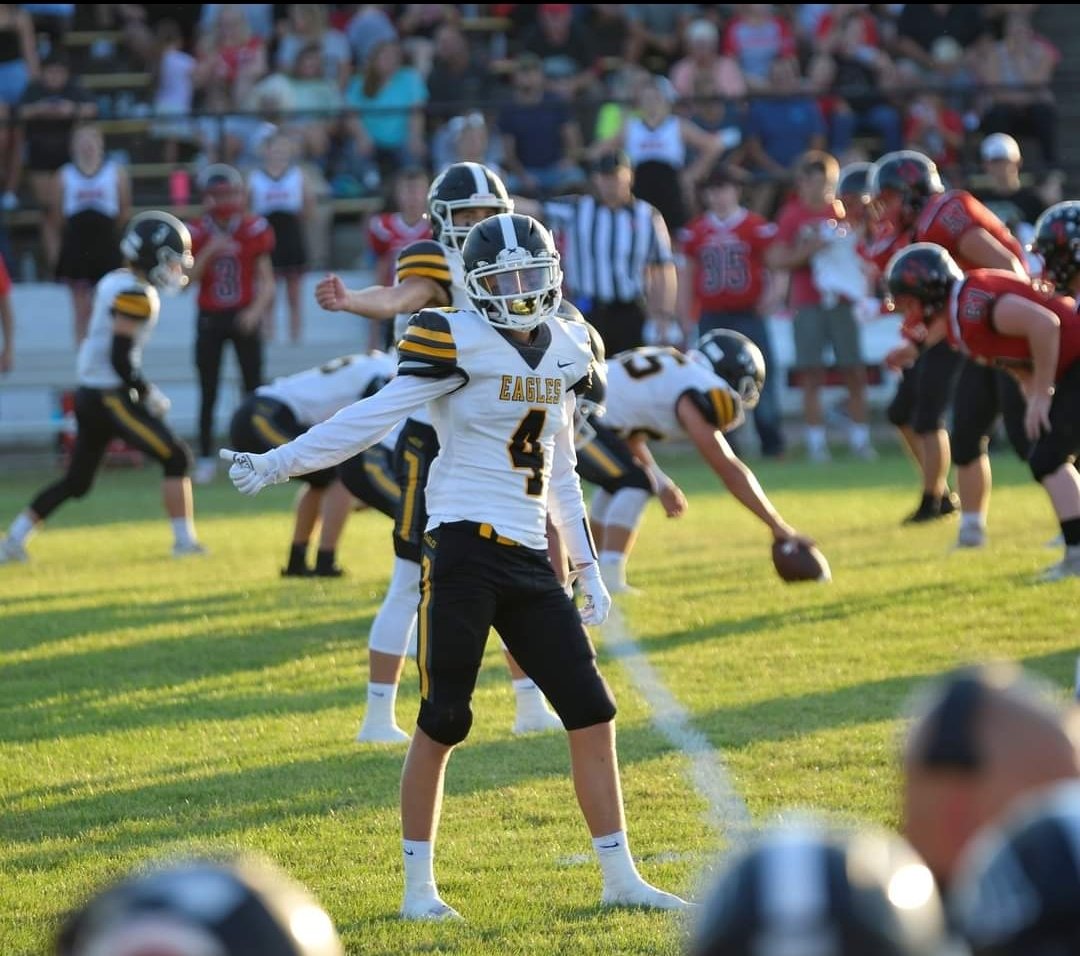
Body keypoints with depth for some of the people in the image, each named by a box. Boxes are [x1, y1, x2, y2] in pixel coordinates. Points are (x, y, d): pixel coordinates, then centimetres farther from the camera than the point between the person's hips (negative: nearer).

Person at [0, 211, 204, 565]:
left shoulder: (114, 283, 12)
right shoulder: (135, 294, -16)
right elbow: (120, 359, -21)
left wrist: (142, 389, 16)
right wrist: (150, 395, -9)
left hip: (90, 393, 9)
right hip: (112, 398, -9)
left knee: (76, 482, 16)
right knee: (176, 458, -2)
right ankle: (184, 540, -3)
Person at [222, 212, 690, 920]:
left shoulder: (567, 351, 14)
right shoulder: (456, 341, -7)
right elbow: (374, 417, -11)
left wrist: (589, 570, 22)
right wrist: (277, 465, -20)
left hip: (532, 563, 6)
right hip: (465, 549, -6)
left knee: (592, 714, 4)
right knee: (442, 723, -3)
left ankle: (621, 879, 12)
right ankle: (419, 887, 7)